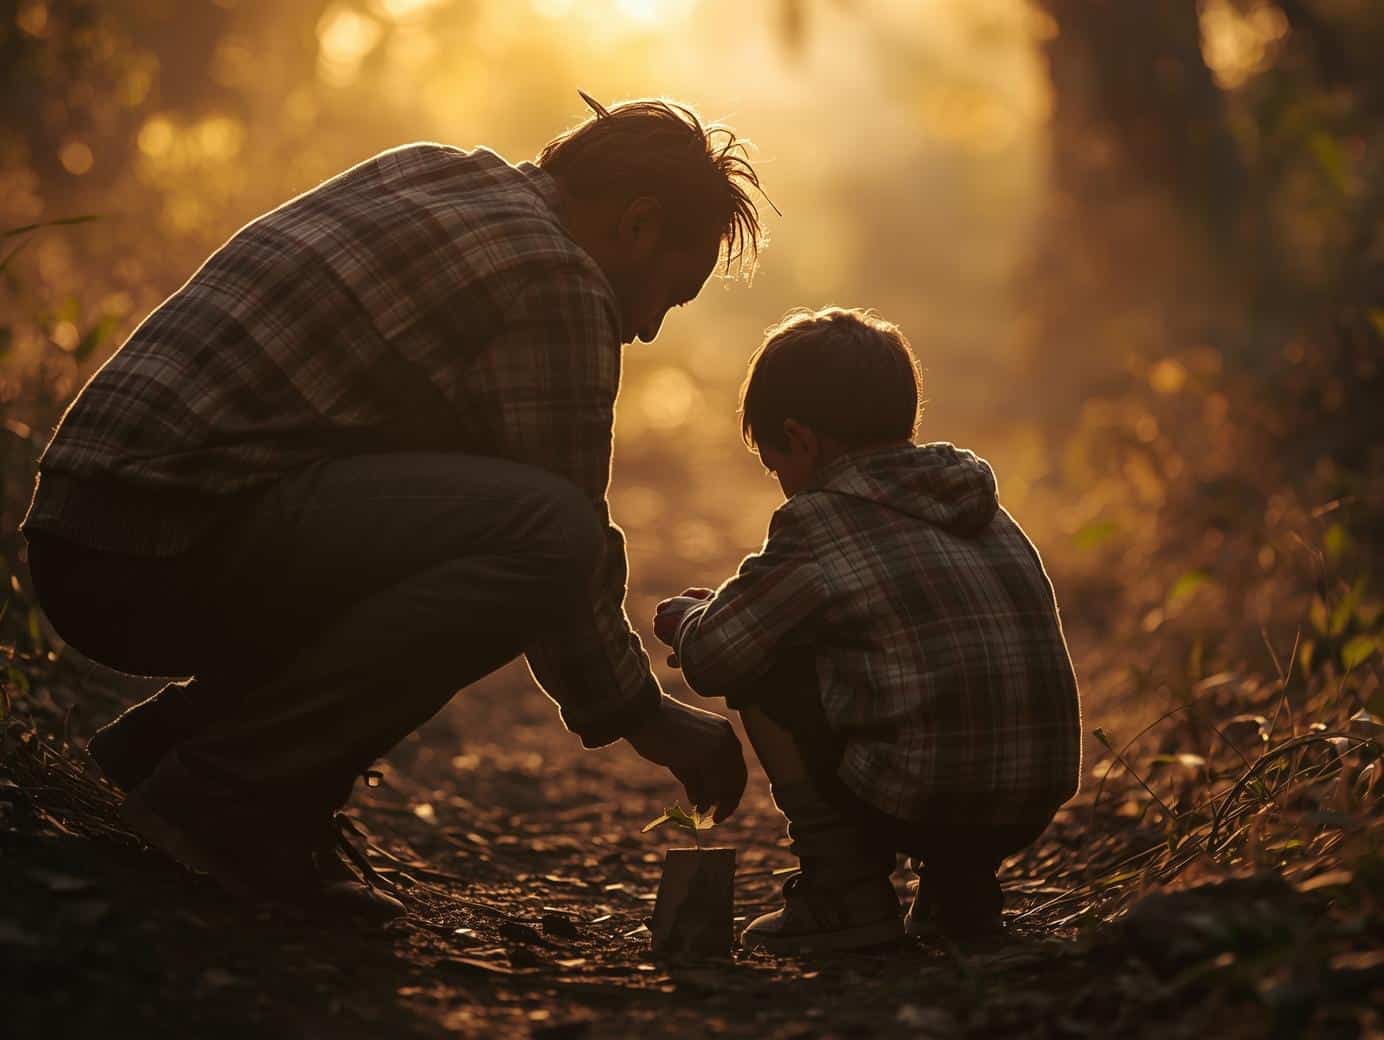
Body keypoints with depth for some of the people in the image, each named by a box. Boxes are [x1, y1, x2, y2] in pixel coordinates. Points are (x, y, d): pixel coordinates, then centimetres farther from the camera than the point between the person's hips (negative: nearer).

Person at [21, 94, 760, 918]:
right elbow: (564, 538, -5)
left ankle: (167, 738, 13)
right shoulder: (559, 283, -6)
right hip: (173, 538, -10)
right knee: (541, 535, -21)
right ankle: (227, 789, -13)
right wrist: (645, 717, 9)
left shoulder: (425, 169, 21)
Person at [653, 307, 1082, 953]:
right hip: (1035, 810, 8)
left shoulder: (819, 522, -5)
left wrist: (689, 616, 24)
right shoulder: (984, 510, 17)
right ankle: (960, 885, 20)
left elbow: (709, 660, -1)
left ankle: (845, 895, 6)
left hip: (926, 802, -8)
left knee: (760, 674, 8)